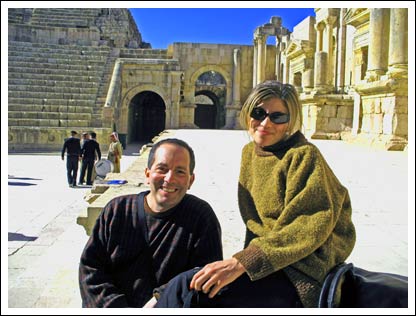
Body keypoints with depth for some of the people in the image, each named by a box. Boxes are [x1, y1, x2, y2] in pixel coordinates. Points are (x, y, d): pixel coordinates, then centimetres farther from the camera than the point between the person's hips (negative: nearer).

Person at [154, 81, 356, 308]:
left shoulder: (304, 156, -12)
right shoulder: (249, 152, 10)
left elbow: (310, 228, -22)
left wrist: (242, 262, -27)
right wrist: (244, 258, 5)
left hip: (299, 275, -6)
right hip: (263, 261, 7)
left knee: (186, 286, -22)